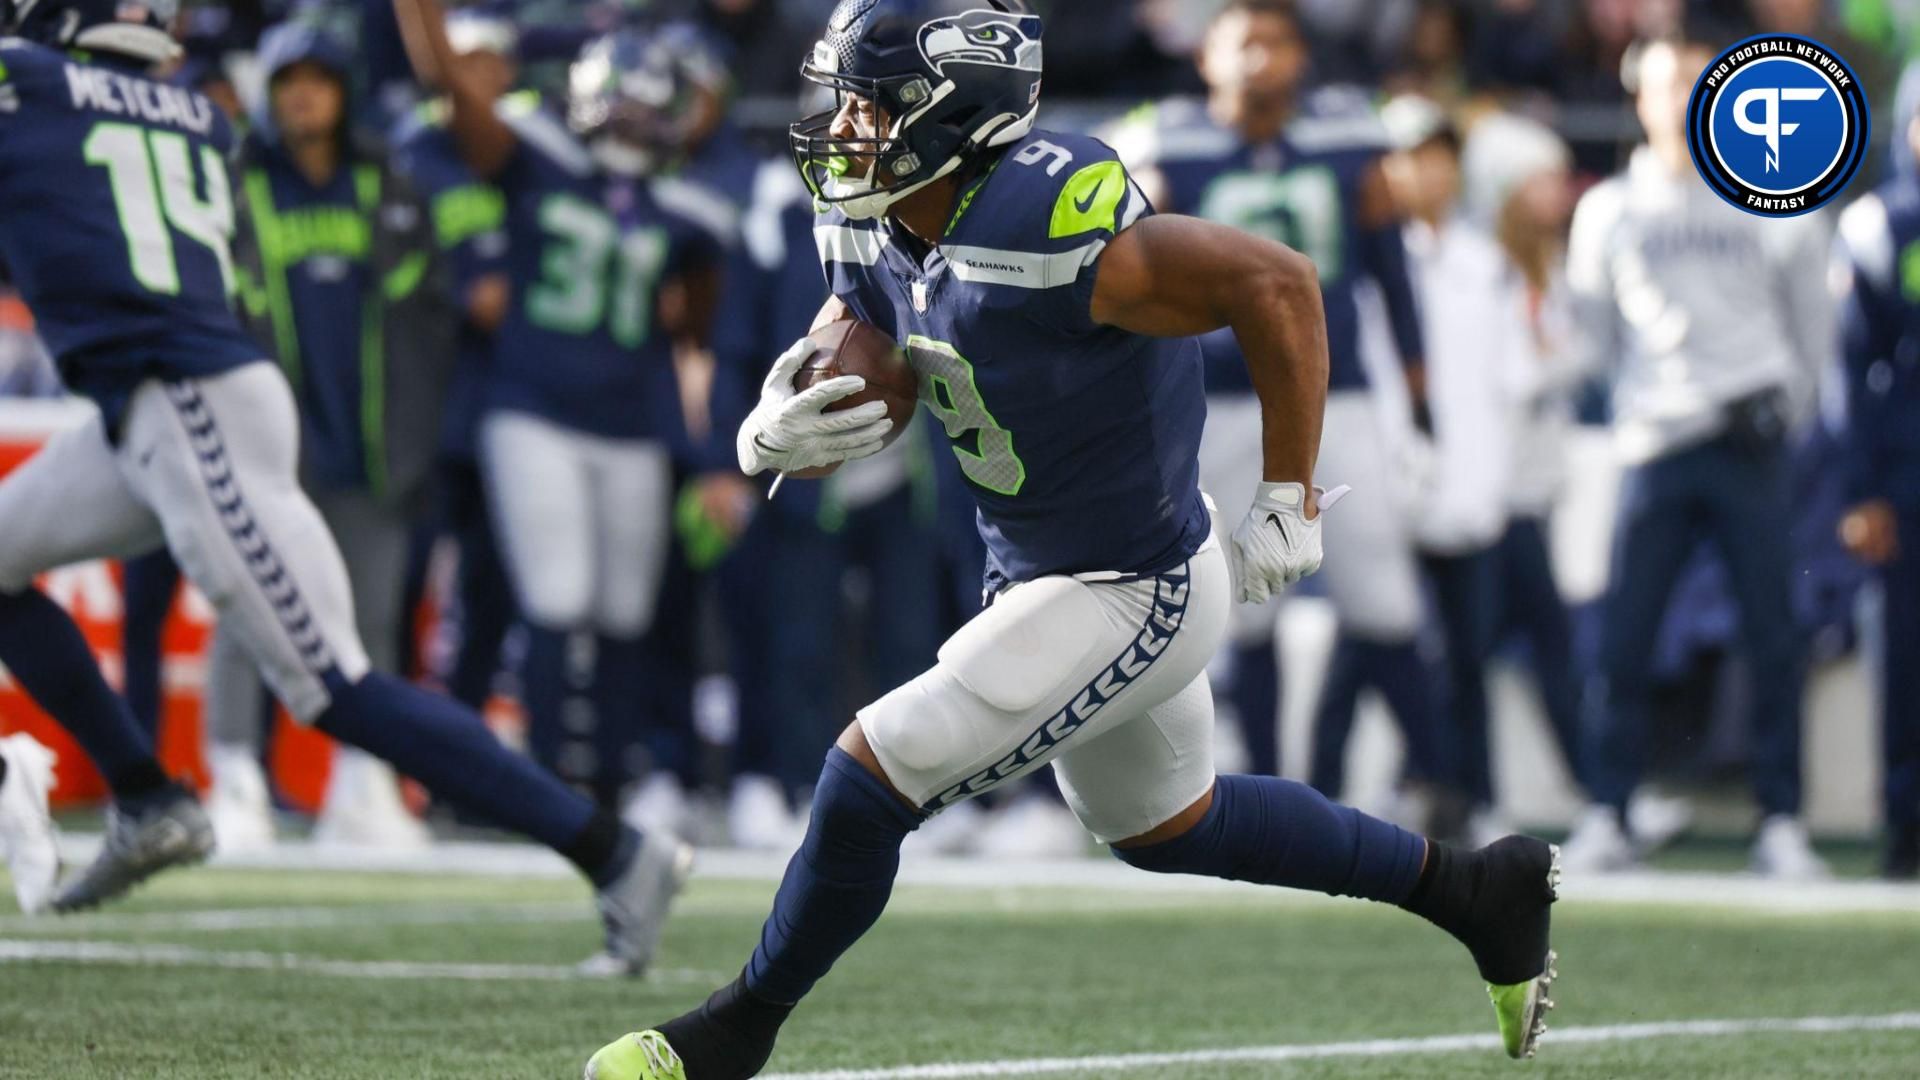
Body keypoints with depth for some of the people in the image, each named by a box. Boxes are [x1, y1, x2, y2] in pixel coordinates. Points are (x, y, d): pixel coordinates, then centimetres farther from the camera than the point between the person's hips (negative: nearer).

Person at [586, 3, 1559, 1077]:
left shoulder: (1039, 228, -32)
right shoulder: (882, 231, -5)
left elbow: (1279, 283, -29)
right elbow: (832, 408, 2)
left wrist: (1290, 504, -23)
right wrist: (776, 436, -24)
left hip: (1128, 601, -10)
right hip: (1041, 573, 10)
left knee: (873, 778, -9)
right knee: (1164, 827, 28)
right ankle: (1480, 888, 42)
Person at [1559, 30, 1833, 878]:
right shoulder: (1608, 212, 10)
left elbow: (1810, 322, 12)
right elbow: (1594, 331, 16)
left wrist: (1786, 408, 7)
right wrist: (1638, 402, 7)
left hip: (1751, 445, -1)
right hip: (1654, 447, 1)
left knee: (1773, 638, -3)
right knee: (1624, 639, -4)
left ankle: (1781, 823, 1)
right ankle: (1606, 817, 2)